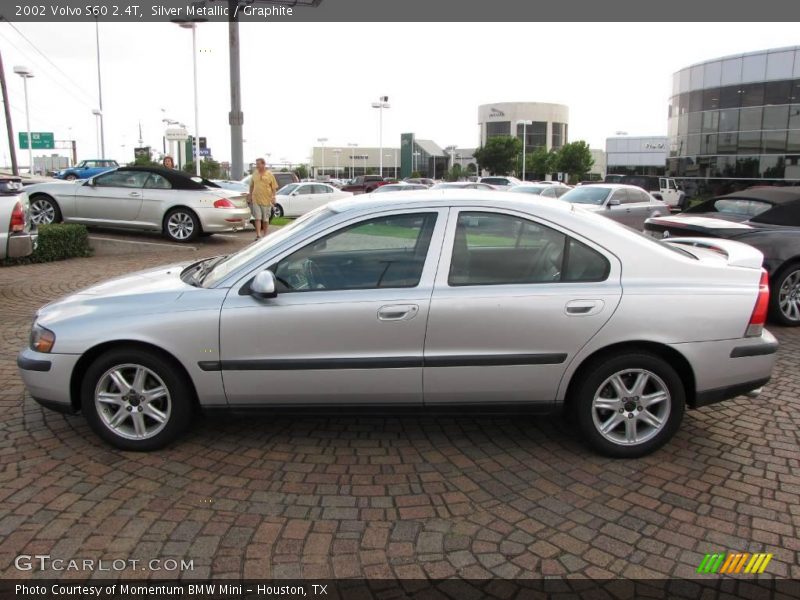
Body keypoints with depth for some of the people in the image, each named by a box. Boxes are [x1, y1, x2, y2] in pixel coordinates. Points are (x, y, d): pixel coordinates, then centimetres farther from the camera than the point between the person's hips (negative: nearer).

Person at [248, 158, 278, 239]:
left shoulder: (269, 175, -1)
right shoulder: (254, 174, 7)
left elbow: (274, 187, -1)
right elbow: (251, 186, 16)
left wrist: (273, 197, -10)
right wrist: (250, 195, 12)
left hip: (266, 200, -1)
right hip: (256, 200, 2)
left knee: (265, 219, 9)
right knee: (257, 218, -5)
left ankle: (264, 234, 21)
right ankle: (258, 235, -9)